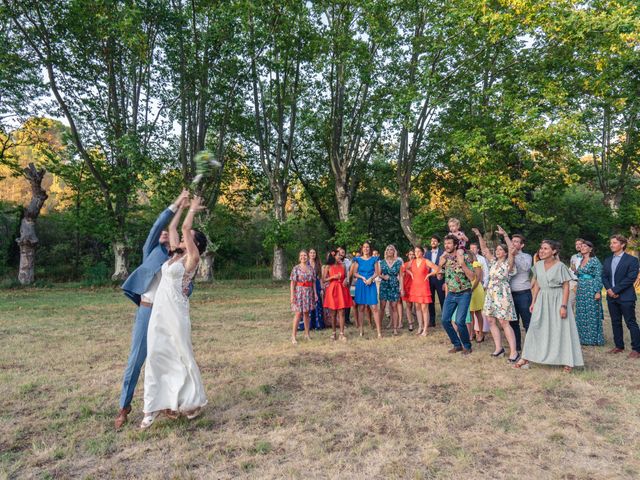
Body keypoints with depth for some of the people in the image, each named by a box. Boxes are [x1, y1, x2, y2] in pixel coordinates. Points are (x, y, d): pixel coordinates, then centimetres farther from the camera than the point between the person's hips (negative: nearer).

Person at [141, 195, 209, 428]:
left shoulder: (192, 258, -7)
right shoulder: (176, 254, 13)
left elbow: (185, 227, -14)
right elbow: (172, 227, 21)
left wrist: (193, 209, 2)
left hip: (176, 313, -7)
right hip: (159, 312, 7)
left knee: (182, 357, 2)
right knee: (156, 356, 7)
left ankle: (193, 402, 18)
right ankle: (155, 407, 17)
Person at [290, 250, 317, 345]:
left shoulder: (311, 269, 8)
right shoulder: (296, 268, -4)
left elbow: (313, 282, 11)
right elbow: (292, 283, -6)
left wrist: (315, 293, 5)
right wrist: (292, 295, -12)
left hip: (309, 292, 4)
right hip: (299, 292, -4)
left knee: (307, 313, 9)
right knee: (298, 313, -7)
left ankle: (307, 334, 18)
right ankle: (293, 336, -1)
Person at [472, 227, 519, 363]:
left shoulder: (508, 263, -7)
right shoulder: (493, 261, 10)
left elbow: (512, 250, -25)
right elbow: (484, 249, 12)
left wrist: (505, 235, -30)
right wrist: (479, 236, 1)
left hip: (502, 295, -7)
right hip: (491, 294, 7)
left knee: (504, 323, -9)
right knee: (491, 321, 8)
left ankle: (514, 352, -3)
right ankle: (499, 348, 17)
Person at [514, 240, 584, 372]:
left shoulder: (560, 266, -11)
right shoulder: (538, 265, 4)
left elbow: (566, 287, -11)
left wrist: (564, 306, -17)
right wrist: (533, 302, 10)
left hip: (557, 300, -5)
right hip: (542, 300, 5)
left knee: (561, 330, 2)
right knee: (536, 328, 8)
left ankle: (567, 361, 15)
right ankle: (526, 358, 13)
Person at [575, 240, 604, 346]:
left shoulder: (595, 260, -7)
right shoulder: (581, 261, 14)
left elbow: (598, 277, -12)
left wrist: (598, 292, -16)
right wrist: (576, 271, 5)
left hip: (591, 290, -7)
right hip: (581, 290, 7)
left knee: (592, 314, -2)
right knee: (581, 314, 9)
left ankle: (593, 338, 7)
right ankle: (583, 337, 18)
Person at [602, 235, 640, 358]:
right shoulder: (608, 261, 14)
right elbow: (604, 277, 10)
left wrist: (615, 290, -16)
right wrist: (609, 289, -7)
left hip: (626, 297, -6)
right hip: (612, 297, 6)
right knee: (615, 322, 11)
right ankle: (619, 346, 21)